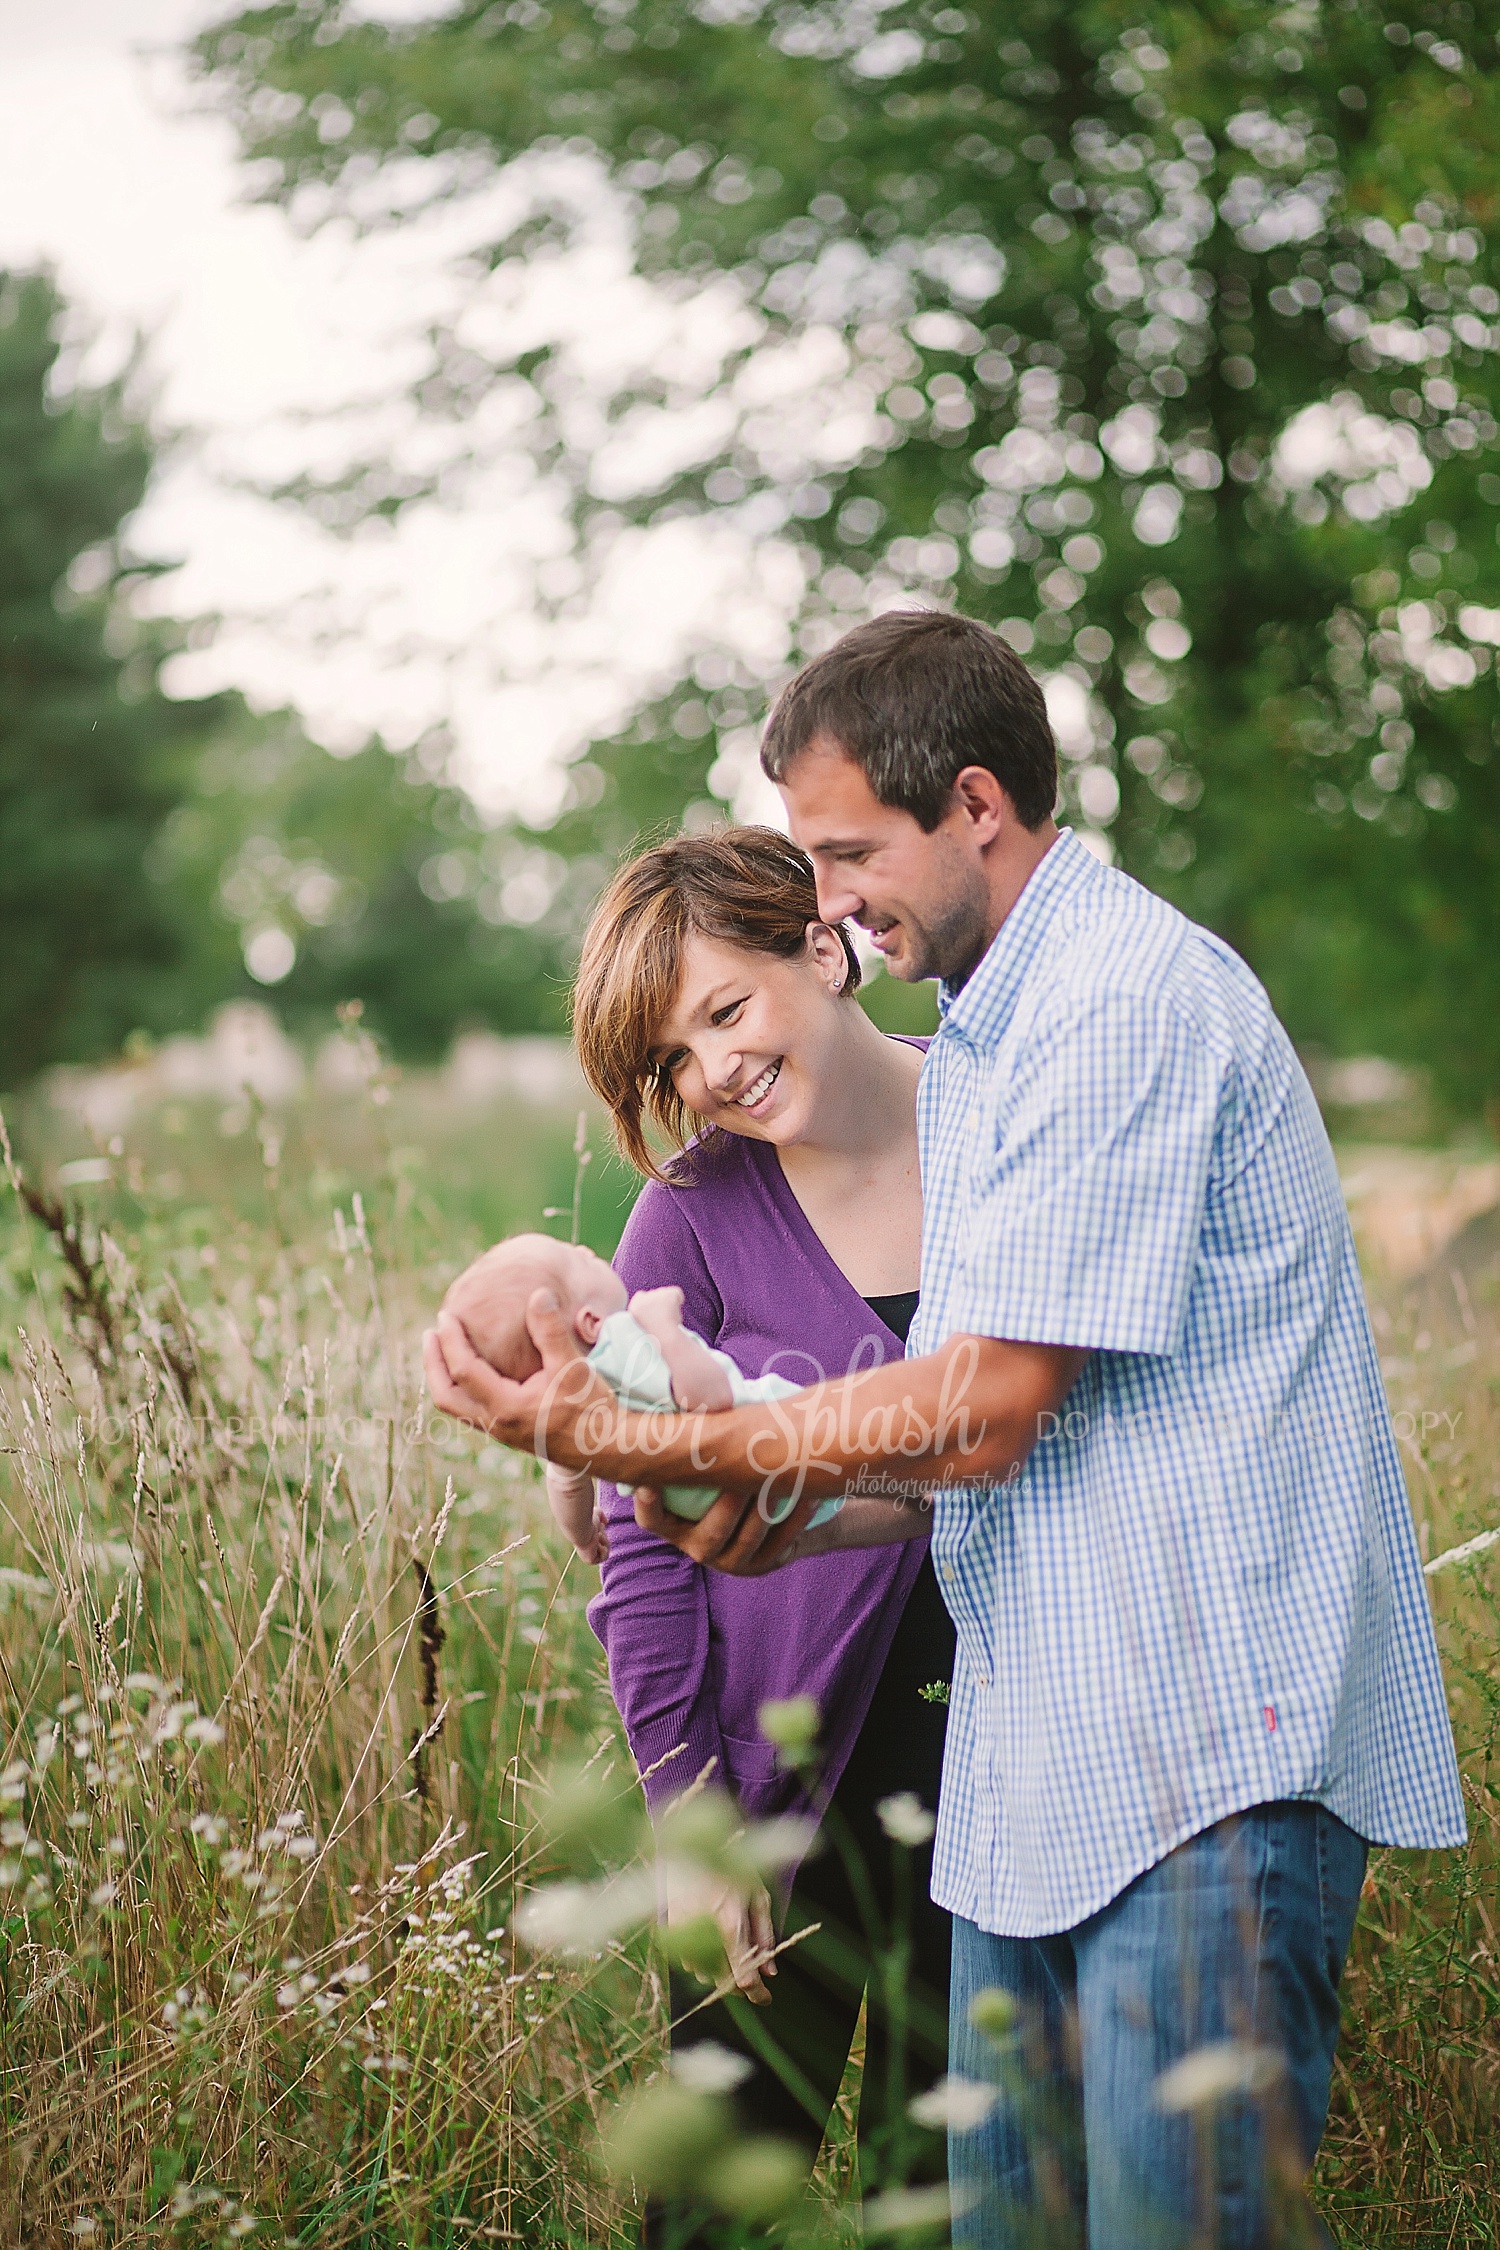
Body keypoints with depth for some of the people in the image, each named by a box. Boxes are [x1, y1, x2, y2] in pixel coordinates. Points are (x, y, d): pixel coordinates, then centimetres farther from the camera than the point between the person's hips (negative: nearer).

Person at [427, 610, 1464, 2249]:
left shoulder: (1123, 1000, -14)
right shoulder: (975, 1043, 19)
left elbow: (986, 1408, -17)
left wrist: (643, 1438, -10)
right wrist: (795, 1513, 4)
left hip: (1210, 1756, -10)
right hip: (1039, 1771, 10)